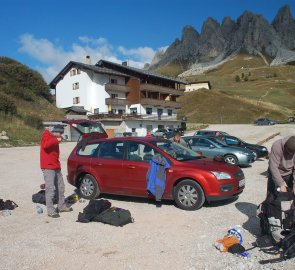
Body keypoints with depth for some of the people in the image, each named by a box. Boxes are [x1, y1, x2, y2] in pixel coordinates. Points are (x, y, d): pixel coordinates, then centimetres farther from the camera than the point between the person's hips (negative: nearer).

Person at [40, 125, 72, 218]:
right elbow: (45, 145, -28)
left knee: (60, 187, 15)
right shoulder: (46, 136, -6)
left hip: (56, 167, 9)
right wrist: (56, 140, -27)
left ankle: (61, 206, 27)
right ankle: (51, 211, -2)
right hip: (48, 168, -9)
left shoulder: (54, 139, 20)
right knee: (50, 189, -8)